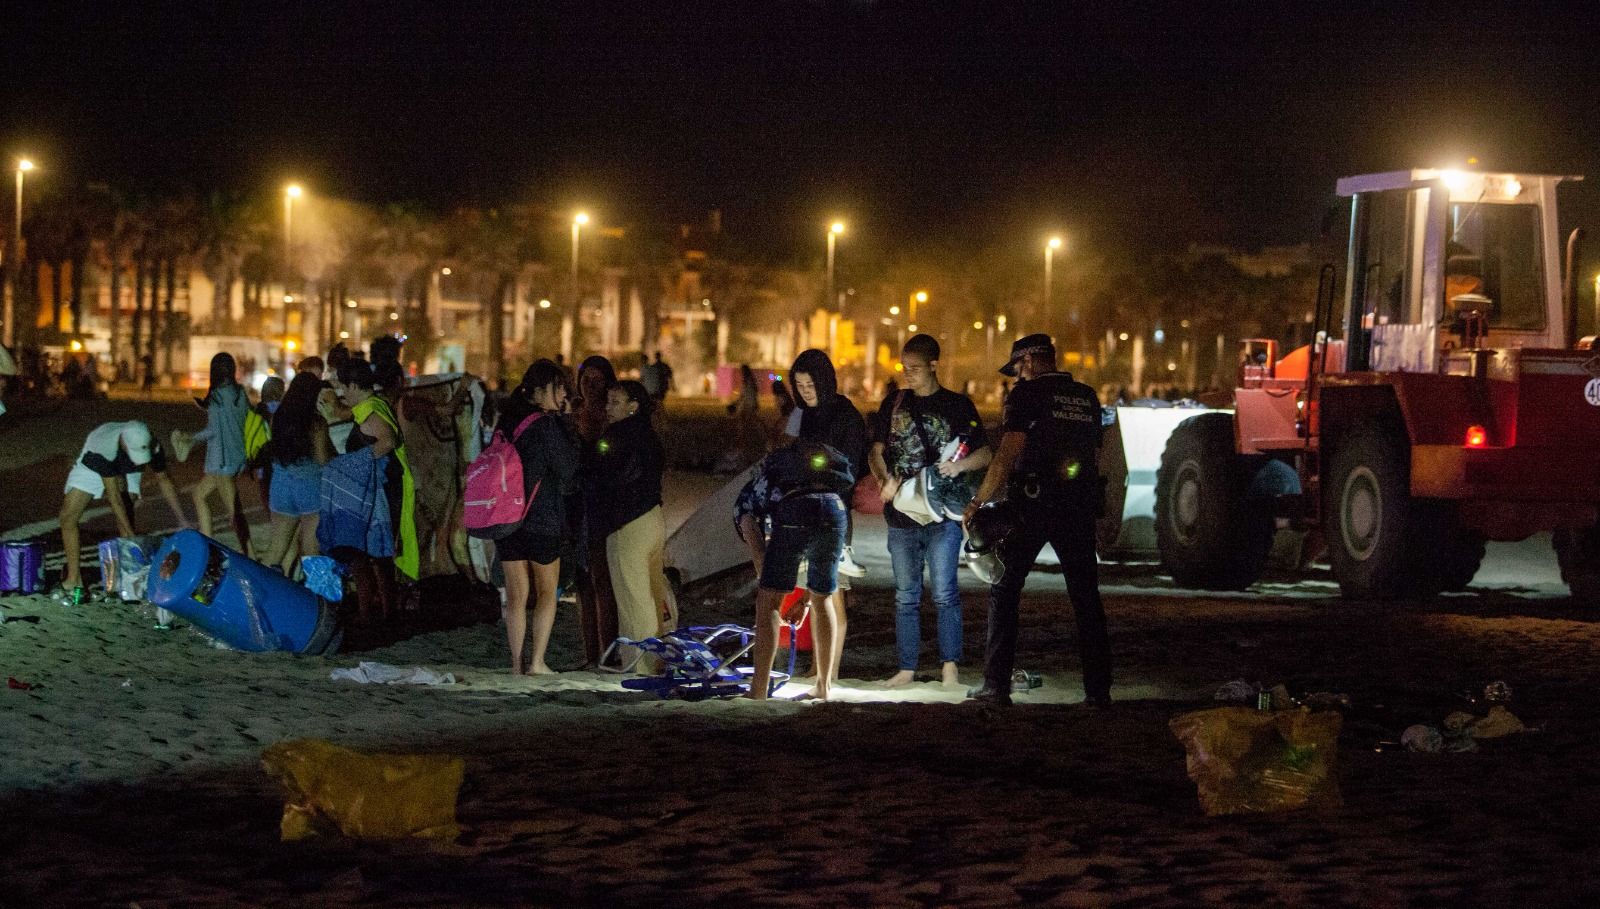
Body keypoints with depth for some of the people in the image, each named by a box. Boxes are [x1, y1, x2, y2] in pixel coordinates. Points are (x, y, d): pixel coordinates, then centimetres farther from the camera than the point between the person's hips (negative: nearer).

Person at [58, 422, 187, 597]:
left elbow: (164, 481, -14)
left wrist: (181, 520, -15)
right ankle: (73, 578, -4)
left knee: (124, 520, -18)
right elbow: (114, 496, -41)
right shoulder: (103, 446, -44)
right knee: (68, 517, -10)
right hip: (92, 468, -2)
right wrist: (131, 536, -41)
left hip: (126, 471, 2)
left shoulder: (152, 446, -32)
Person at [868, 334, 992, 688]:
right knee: (906, 596, 6)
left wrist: (958, 465, -16)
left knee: (944, 592, -10)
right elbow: (876, 451, 15)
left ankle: (950, 665, -8)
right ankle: (907, 668, 9)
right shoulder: (894, 404, 13)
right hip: (901, 512, 3)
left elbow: (985, 454, 5)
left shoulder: (958, 405, 4)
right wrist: (885, 479, -5)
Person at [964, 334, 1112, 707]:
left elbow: (1008, 454, -12)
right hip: (1080, 505, 5)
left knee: (1004, 590, 4)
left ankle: (997, 684, -2)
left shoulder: (1027, 393, -4)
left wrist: (978, 502, -7)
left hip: (1033, 504, -5)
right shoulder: (1088, 397, 14)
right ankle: (1099, 687, 5)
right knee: (1086, 596, 9)